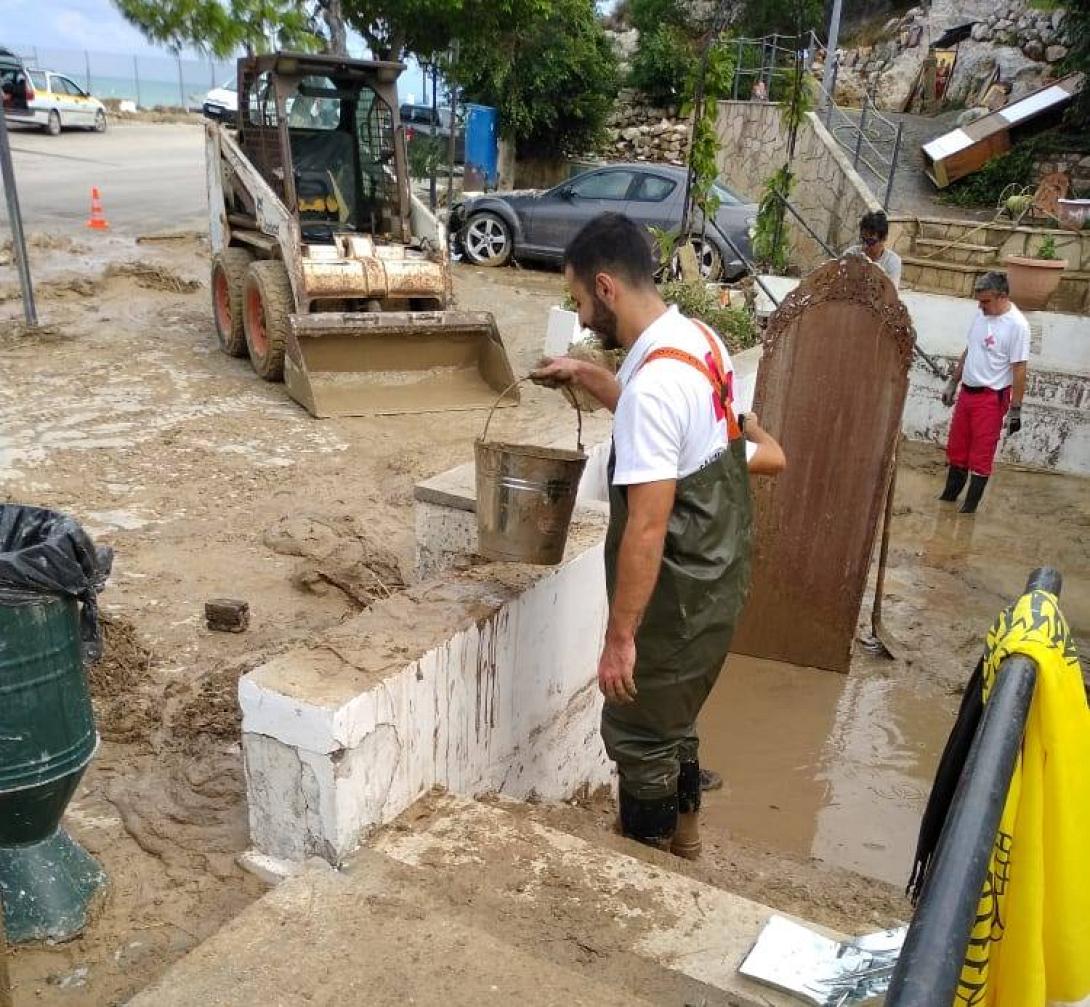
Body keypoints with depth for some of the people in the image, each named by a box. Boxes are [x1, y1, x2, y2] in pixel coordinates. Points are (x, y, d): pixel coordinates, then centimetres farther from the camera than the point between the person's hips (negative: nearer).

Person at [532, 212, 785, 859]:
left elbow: (647, 531, -28)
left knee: (639, 734, 11)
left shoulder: (653, 384, -28)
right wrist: (588, 377, 19)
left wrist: (619, 638, -21)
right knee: (674, 719, 26)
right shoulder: (699, 339, 2)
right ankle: (683, 840, 45)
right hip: (718, 576, 9)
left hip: (679, 594, -9)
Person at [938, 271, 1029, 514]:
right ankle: (950, 493, 30)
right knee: (956, 447, 15)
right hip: (967, 391, 7)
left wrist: (1015, 409, -16)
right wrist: (953, 383, 19)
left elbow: (1019, 369, -17)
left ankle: (971, 502, 14)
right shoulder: (981, 314, 5)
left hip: (992, 398, -7)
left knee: (981, 453, 2)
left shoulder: (1017, 325, -18)